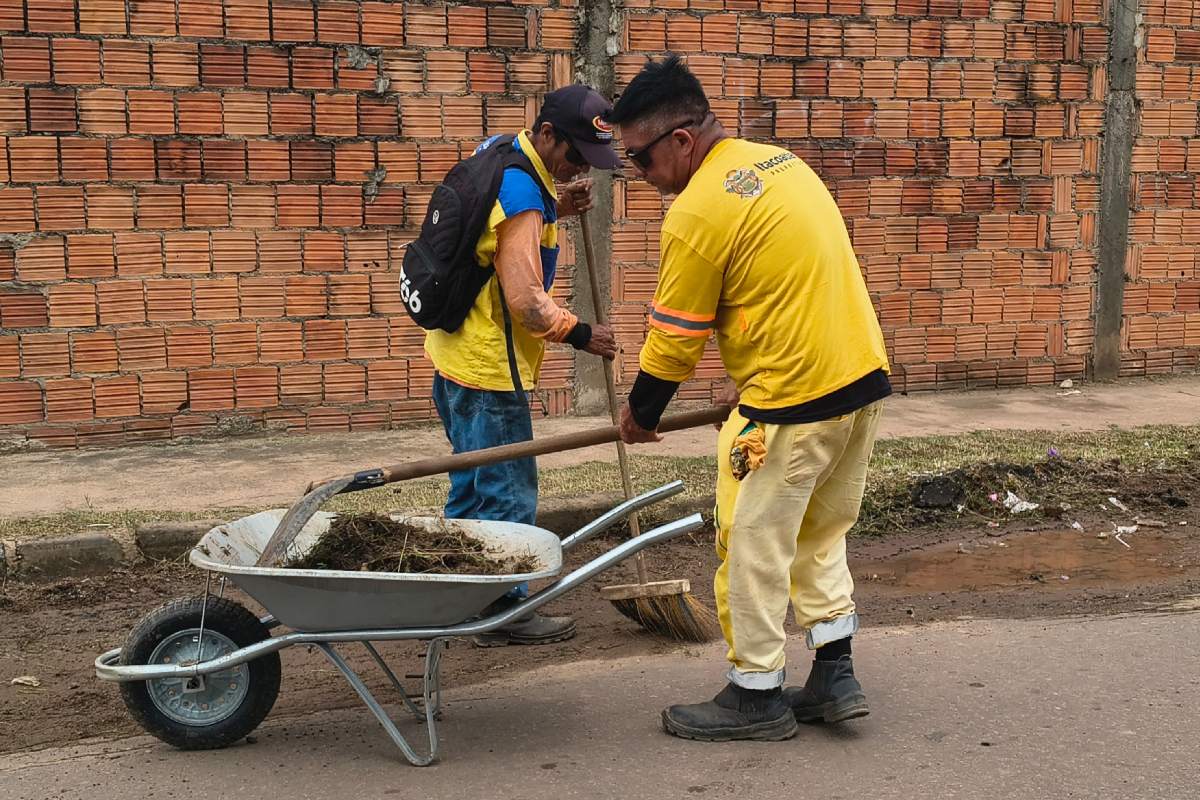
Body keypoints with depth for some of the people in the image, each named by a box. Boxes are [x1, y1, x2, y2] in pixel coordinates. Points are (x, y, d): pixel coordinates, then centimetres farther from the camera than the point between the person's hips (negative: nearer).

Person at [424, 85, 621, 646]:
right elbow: (525, 299, -24)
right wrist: (579, 334, -9)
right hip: (488, 367, -10)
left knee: (472, 484, 19)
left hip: (457, 350, 10)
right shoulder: (520, 194, -23)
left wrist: (557, 209, 4)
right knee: (508, 493, 0)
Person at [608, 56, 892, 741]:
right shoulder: (782, 161, 11)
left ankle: (758, 697, 17)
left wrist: (641, 416, 9)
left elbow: (675, 337, -8)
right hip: (864, 377, 9)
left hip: (792, 400, -9)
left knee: (754, 546, 5)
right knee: (821, 533, 21)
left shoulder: (698, 211, -16)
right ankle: (835, 676, 24)